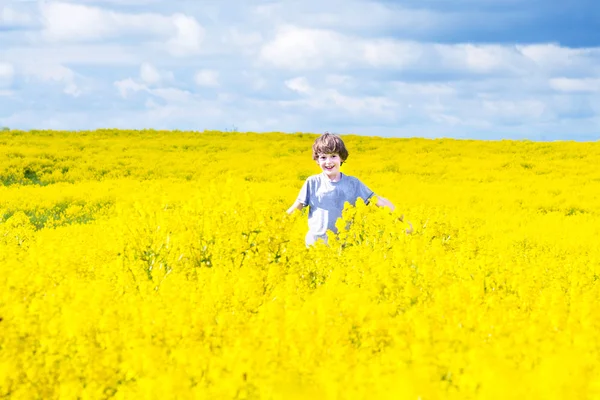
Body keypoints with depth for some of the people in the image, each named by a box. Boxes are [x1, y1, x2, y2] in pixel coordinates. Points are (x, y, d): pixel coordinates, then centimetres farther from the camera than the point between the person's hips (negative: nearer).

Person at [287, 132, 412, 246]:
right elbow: (297, 207, 6)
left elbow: (379, 201, 6)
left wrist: (402, 219, 1)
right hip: (316, 244, -1)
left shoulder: (353, 183, 3)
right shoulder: (312, 183, 1)